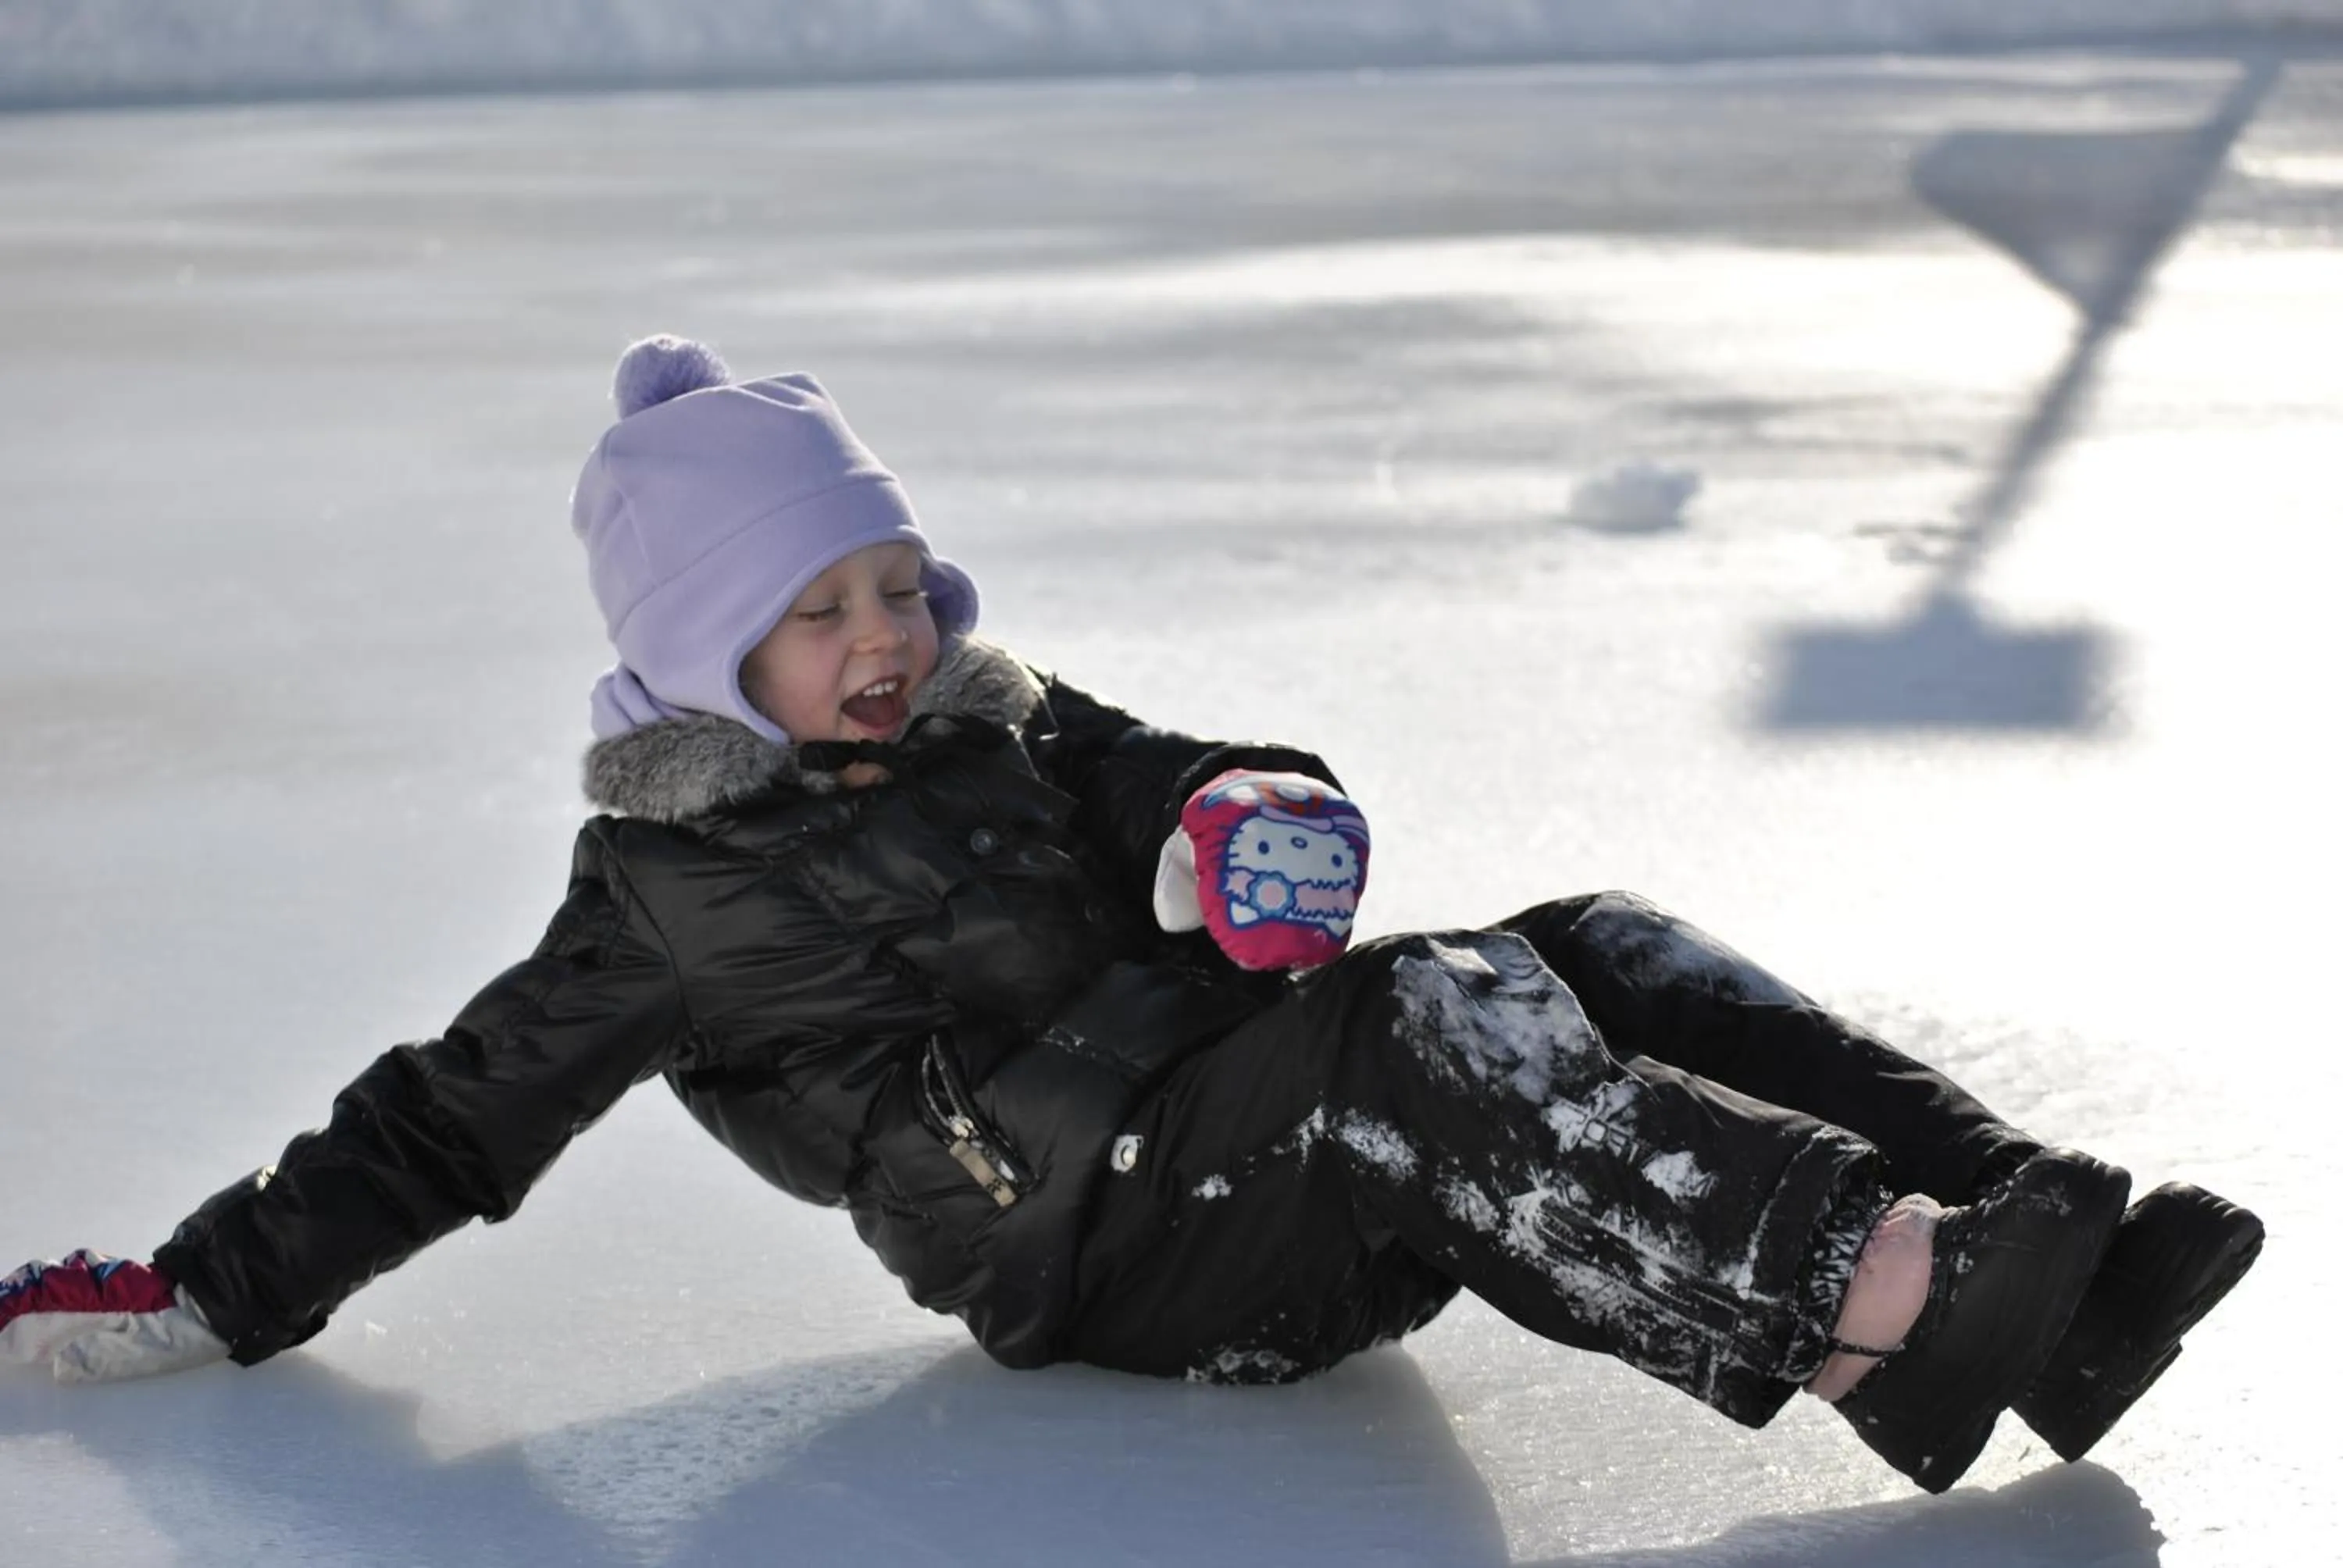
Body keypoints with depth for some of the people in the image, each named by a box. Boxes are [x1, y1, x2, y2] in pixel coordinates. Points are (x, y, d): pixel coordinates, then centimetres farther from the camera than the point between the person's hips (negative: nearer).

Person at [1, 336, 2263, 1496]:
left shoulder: (1006, 728, 19)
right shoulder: (667, 894, 4)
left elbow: (1205, 790, 20)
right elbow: (457, 1118, 7)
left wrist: (1259, 828, -6)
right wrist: (199, 1298, 2)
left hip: (1284, 1159, 7)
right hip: (1100, 1250, -7)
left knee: (1593, 957, -14)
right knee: (1423, 1034, -32)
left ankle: (2022, 1231, -25)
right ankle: (1868, 1302, -45)